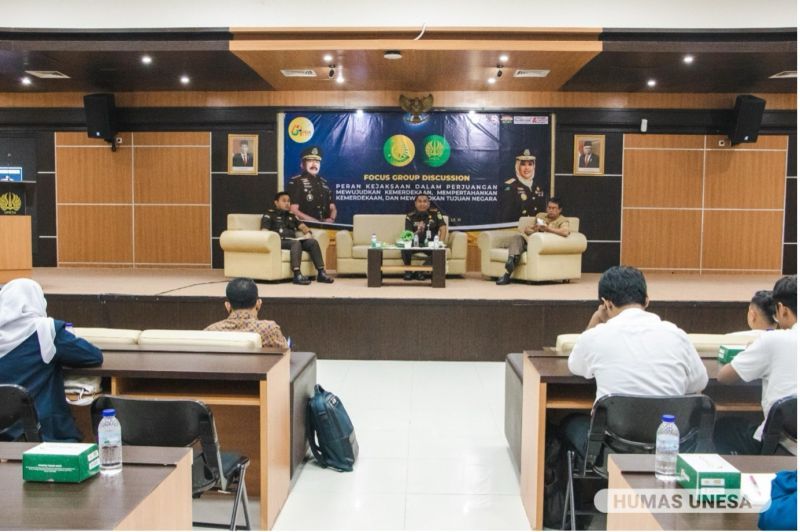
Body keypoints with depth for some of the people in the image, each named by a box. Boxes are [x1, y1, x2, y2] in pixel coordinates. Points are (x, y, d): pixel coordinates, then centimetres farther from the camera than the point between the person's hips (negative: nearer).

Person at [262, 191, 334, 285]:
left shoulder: (291, 216, 32)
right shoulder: (269, 215, 13)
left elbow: (302, 226, 22)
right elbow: (264, 232, 0)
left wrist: (307, 233, -2)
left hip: (293, 241, 5)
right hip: (280, 242, -5)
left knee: (313, 242, -20)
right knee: (296, 242, -36)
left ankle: (321, 273, -29)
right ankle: (297, 275, -48)